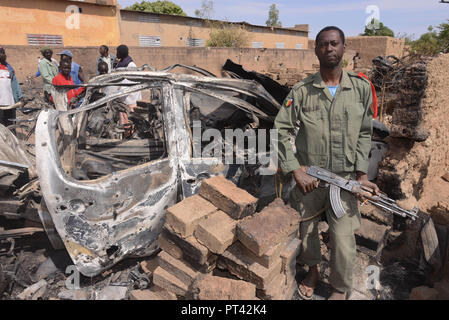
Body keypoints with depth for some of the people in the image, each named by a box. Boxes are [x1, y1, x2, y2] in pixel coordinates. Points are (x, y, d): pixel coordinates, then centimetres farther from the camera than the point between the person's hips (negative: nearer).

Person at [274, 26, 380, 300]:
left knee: (344, 240, 2)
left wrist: (362, 174, -4)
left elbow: (364, 134, 3)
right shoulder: (302, 90, -3)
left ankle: (341, 289, 31)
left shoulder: (361, 88, 1)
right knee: (306, 229, 16)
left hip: (344, 178, 0)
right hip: (308, 177, 0)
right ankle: (313, 270, 46)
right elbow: (282, 129, -5)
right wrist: (295, 170, -12)